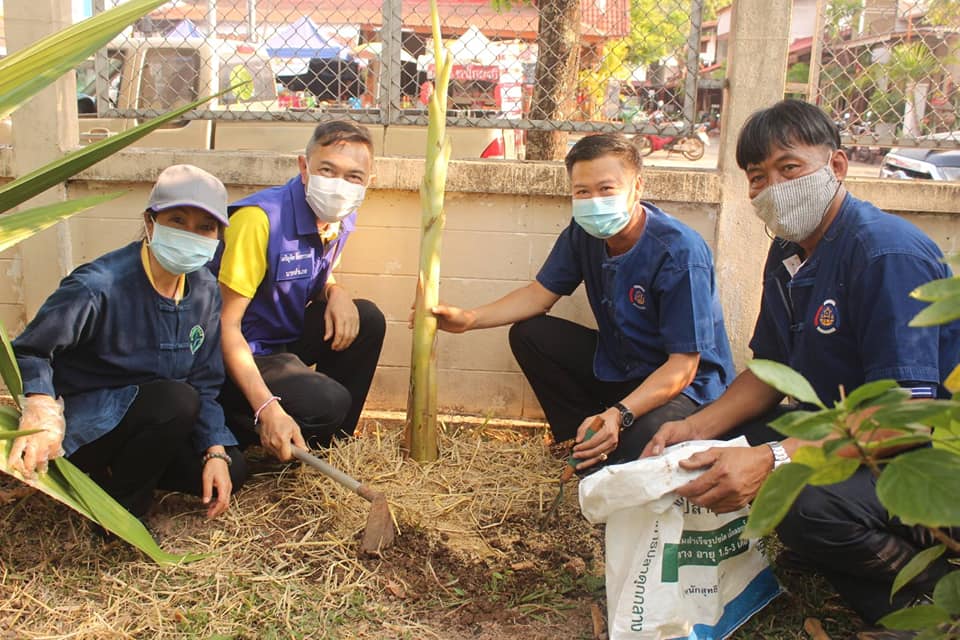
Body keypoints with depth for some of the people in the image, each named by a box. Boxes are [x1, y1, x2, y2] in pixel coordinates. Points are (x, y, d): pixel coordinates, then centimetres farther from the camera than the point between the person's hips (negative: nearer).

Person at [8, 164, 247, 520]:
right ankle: (118, 503, -8)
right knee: (178, 400, -32)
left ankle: (115, 470, 12)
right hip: (79, 427, -7)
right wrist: (41, 415, -35)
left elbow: (204, 384, 0)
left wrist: (216, 451, -12)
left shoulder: (205, 291, -4)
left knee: (231, 470, -8)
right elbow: (30, 353, -16)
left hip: (149, 419, 7)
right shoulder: (98, 286, -24)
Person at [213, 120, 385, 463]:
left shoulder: (341, 217, 0)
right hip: (241, 355, -9)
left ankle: (330, 442, 7)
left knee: (368, 319, -4)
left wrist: (337, 293, -9)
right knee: (326, 402, -29)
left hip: (286, 338, 9)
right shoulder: (260, 218, -26)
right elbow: (226, 325, -24)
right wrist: (267, 409, -33)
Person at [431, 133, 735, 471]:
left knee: (641, 440, -37)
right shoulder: (583, 233, -8)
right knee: (528, 334, -4)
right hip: (616, 365, 7)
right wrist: (470, 318, -10)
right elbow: (540, 294, 4)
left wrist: (619, 415, -42)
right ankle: (589, 445, 2)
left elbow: (682, 366, -29)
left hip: (685, 386, -7)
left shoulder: (680, 253, -28)